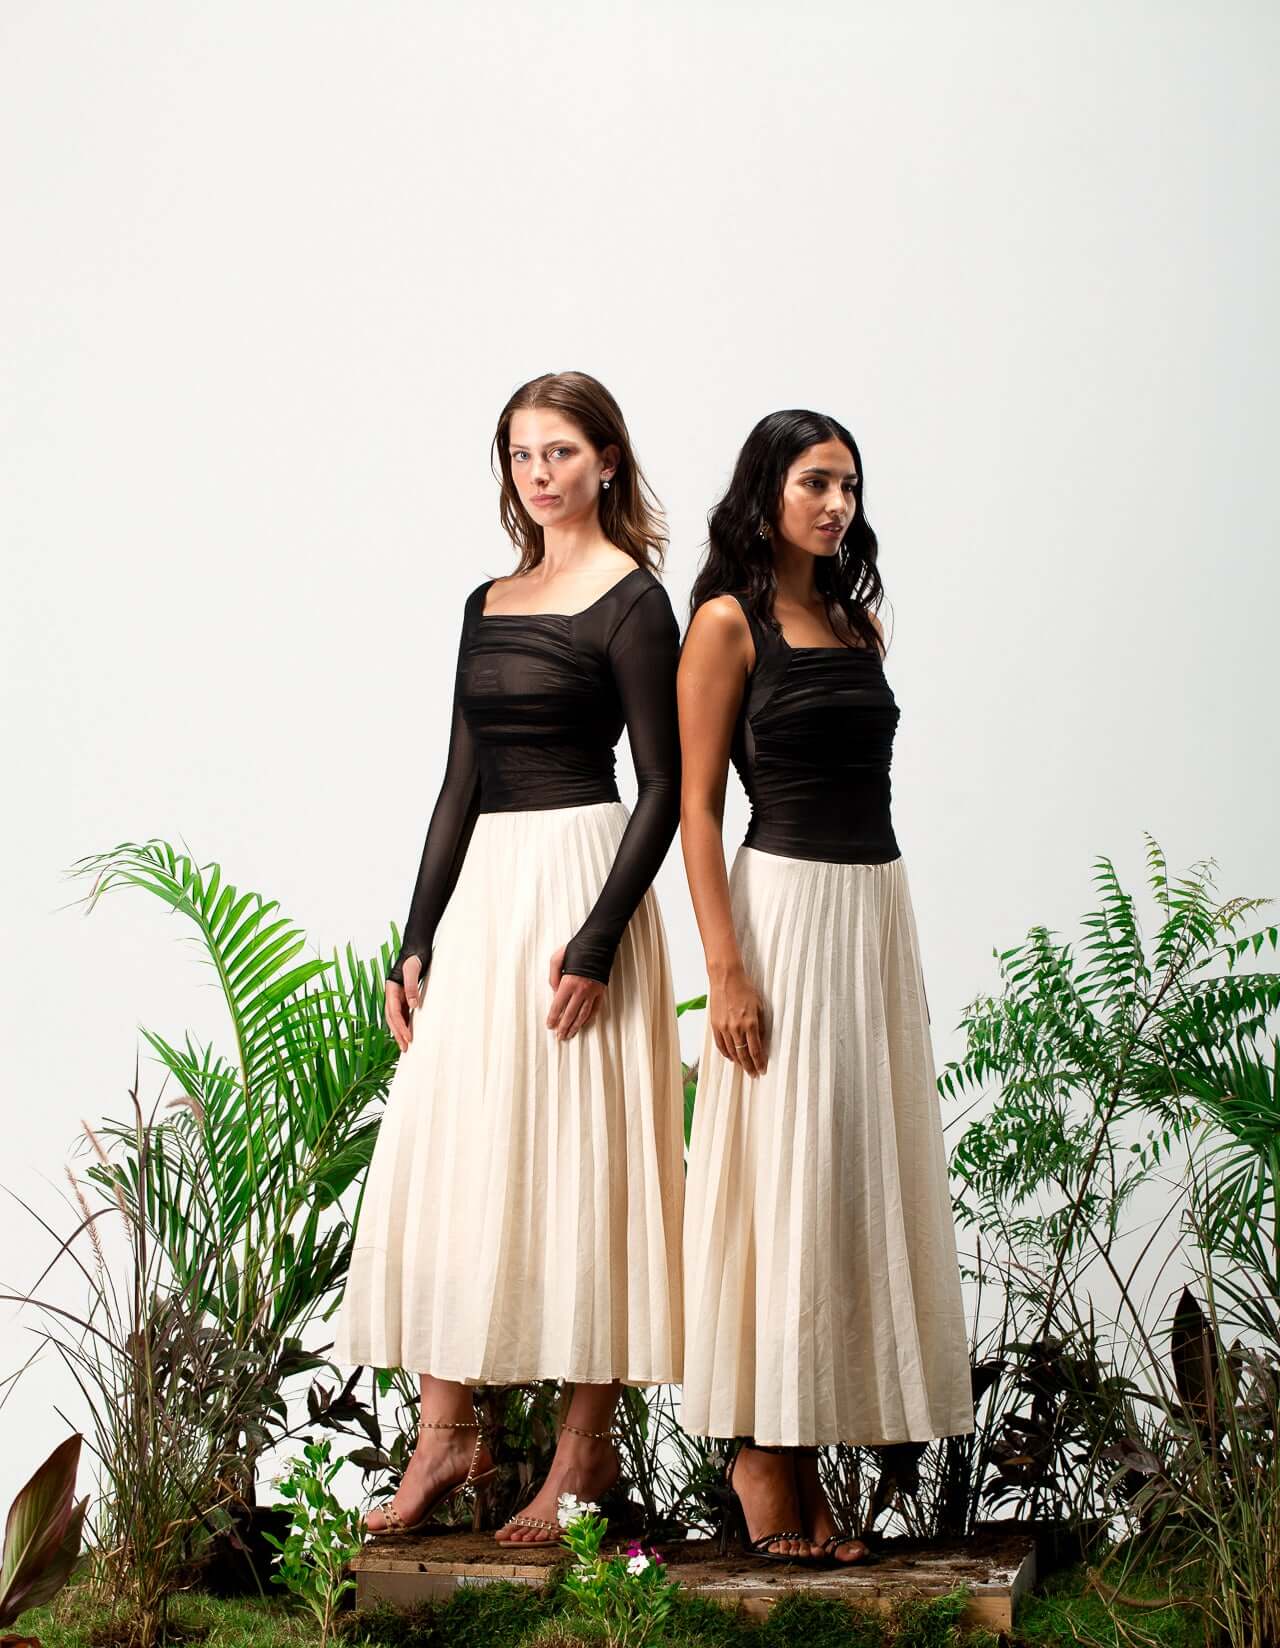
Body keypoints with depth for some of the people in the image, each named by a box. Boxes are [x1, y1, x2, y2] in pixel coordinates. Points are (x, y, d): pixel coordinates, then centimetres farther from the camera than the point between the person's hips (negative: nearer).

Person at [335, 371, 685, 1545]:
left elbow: (666, 786, -10)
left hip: (578, 876, -7)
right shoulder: (490, 603, 15)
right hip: (481, 888, 7)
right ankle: (448, 1438, 11)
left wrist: (598, 940, -18)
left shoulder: (632, 600, -5)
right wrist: (418, 939, 11)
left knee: (576, 1157, -3)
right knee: (442, 1153, 4)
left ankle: (589, 1447, 6)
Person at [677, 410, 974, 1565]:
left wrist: (885, 941, 15)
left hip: (879, 907, 7)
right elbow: (698, 805, -8)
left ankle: (808, 1441, 14)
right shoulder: (729, 622, -5)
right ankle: (761, 1448, 7)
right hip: (785, 905, -7)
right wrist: (726, 970, -16)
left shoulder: (860, 622, 15)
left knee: (861, 1171, 7)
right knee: (782, 1174, -4)